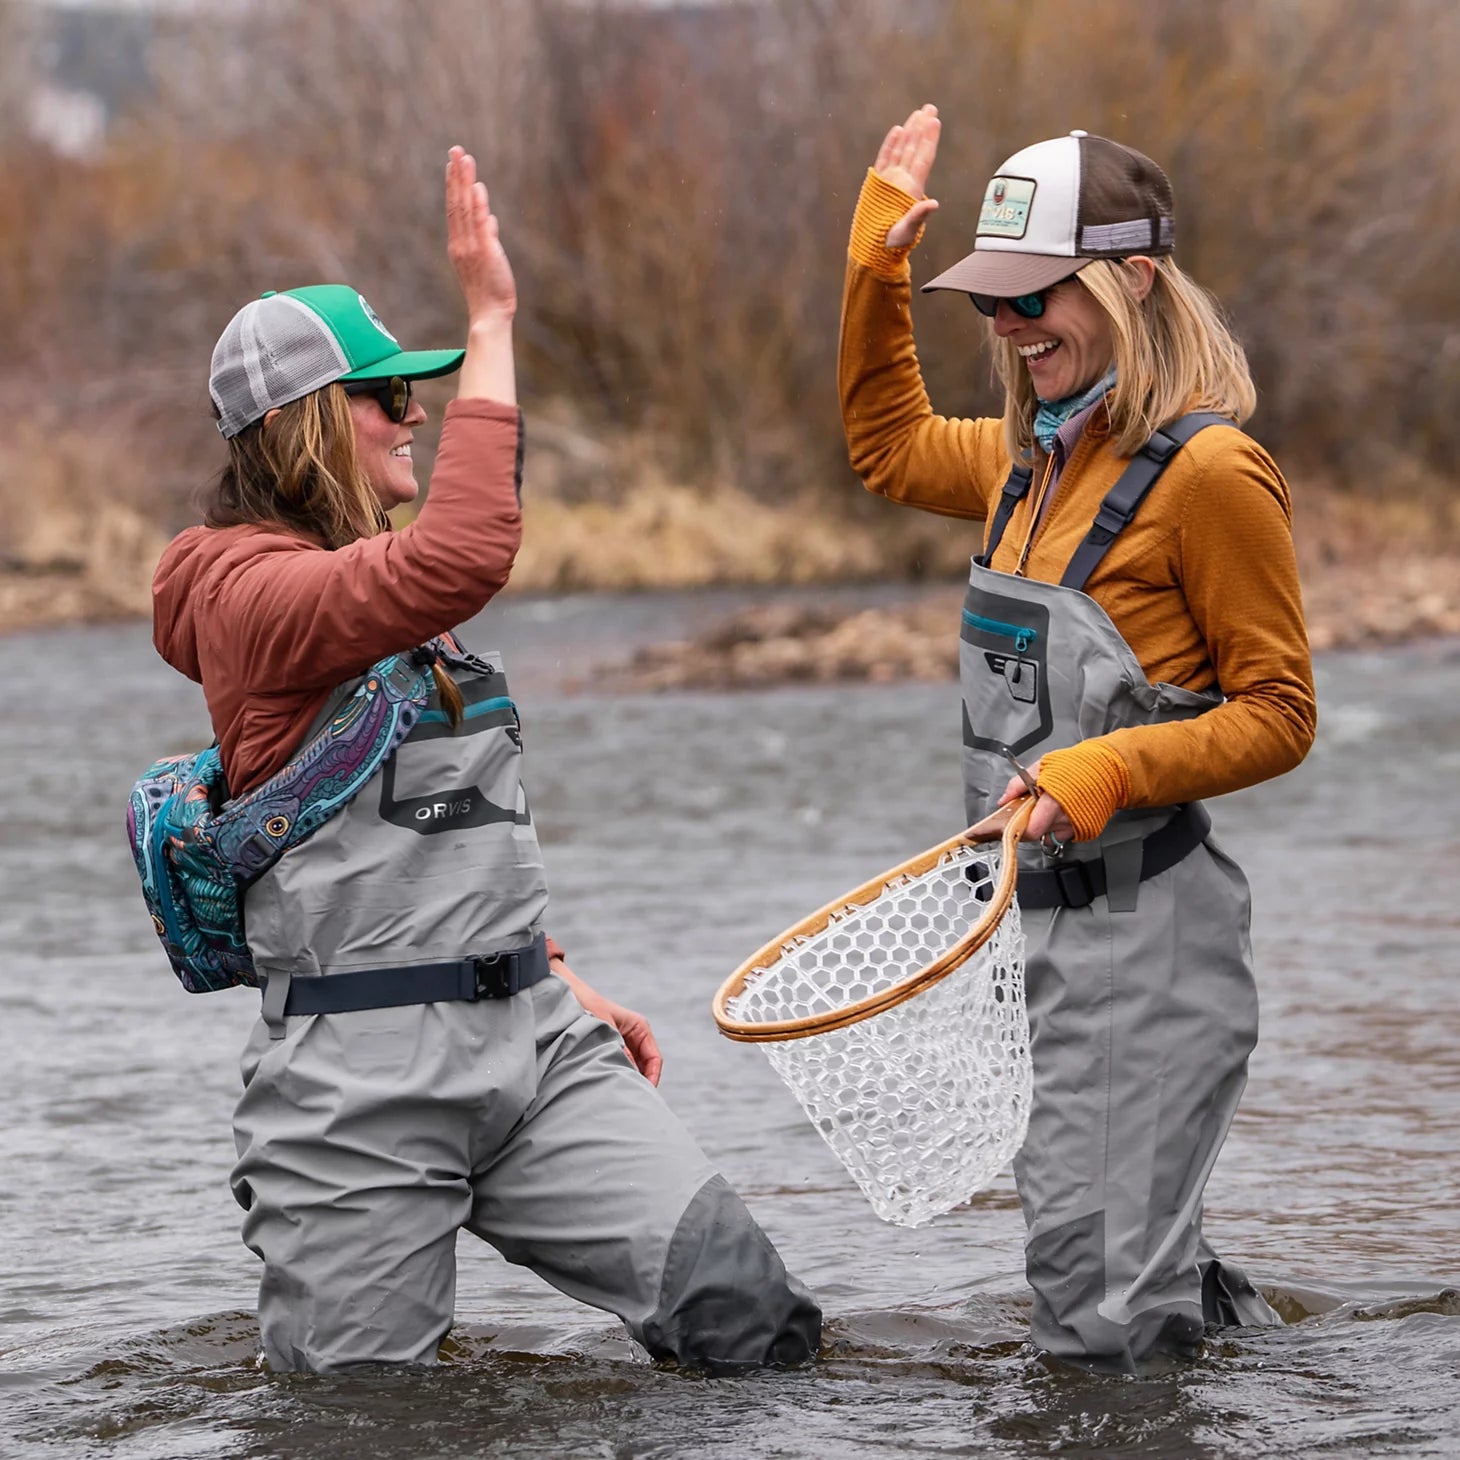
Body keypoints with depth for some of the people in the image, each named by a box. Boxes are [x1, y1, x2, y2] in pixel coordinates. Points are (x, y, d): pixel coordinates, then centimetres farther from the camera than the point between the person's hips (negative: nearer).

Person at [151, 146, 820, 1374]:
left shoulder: (379, 588, 20)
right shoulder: (254, 594, -11)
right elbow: (462, 557, -29)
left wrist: (559, 984, 22)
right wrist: (491, 324, -24)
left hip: (526, 1035, 8)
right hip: (362, 1074, -8)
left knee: (748, 1314, -9)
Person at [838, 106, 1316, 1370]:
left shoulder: (1209, 473, -14)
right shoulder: (1036, 458, 11)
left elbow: (1277, 717, -12)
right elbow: (890, 445, 32)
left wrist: (1107, 772, -25)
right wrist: (879, 269, 21)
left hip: (1148, 930, -9)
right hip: (1043, 920, 9)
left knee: (1102, 1313, -9)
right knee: (1088, 1265, 13)